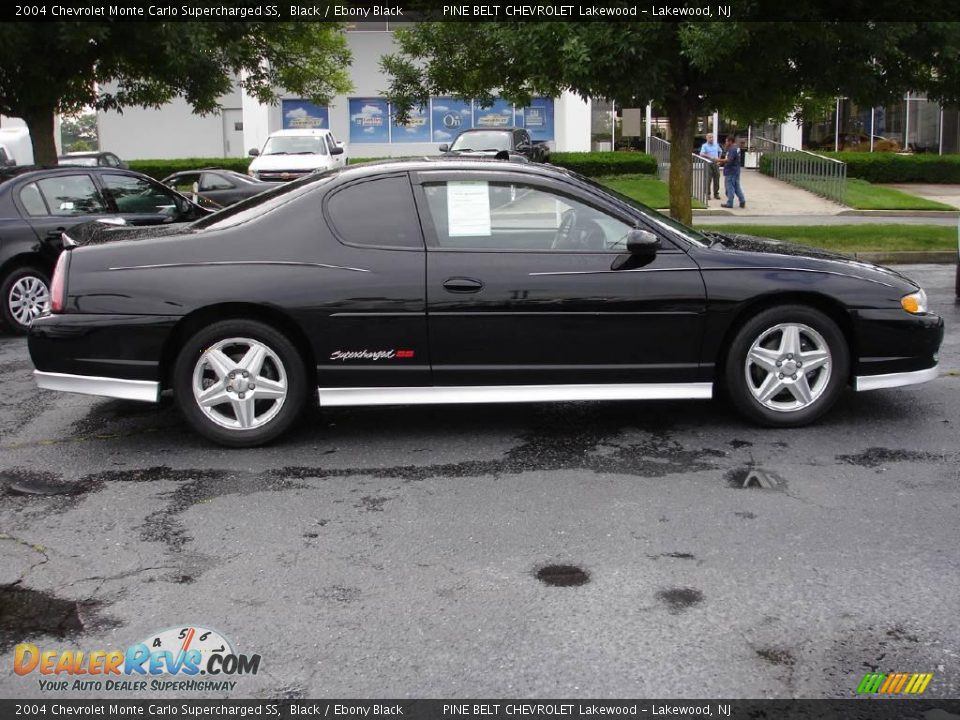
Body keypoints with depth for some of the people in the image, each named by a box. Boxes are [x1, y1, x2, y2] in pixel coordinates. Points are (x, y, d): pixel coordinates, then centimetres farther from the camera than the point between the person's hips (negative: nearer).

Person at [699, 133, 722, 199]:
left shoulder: (716, 145, 12)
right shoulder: (704, 146, -4)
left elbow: (720, 151, 29)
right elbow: (701, 154, -18)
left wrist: (719, 158, 15)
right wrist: (710, 157, -25)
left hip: (716, 164, 4)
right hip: (708, 164, -4)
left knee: (716, 179, 5)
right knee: (708, 180, -3)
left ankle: (716, 194, 13)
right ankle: (707, 194, 4)